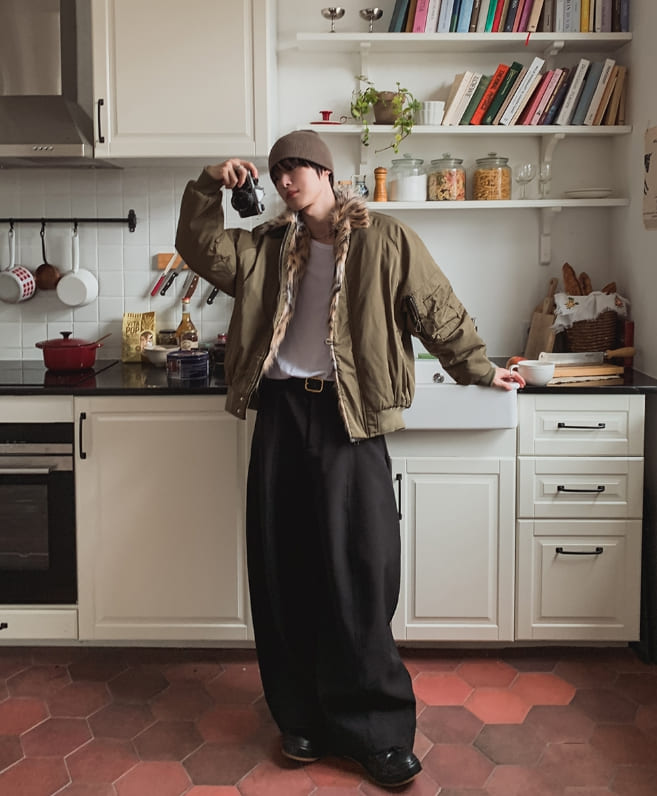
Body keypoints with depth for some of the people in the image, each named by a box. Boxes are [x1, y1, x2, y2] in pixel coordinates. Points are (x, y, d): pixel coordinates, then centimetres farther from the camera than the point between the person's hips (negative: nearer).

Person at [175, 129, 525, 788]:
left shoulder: (384, 241, 3)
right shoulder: (268, 247, 15)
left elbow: (437, 312, 7)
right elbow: (201, 248, 10)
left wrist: (477, 368, 13)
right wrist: (208, 189, -2)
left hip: (347, 417, -4)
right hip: (281, 413, 4)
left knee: (358, 570, -4)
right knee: (284, 571, 6)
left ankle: (375, 731, 7)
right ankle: (303, 717, 21)